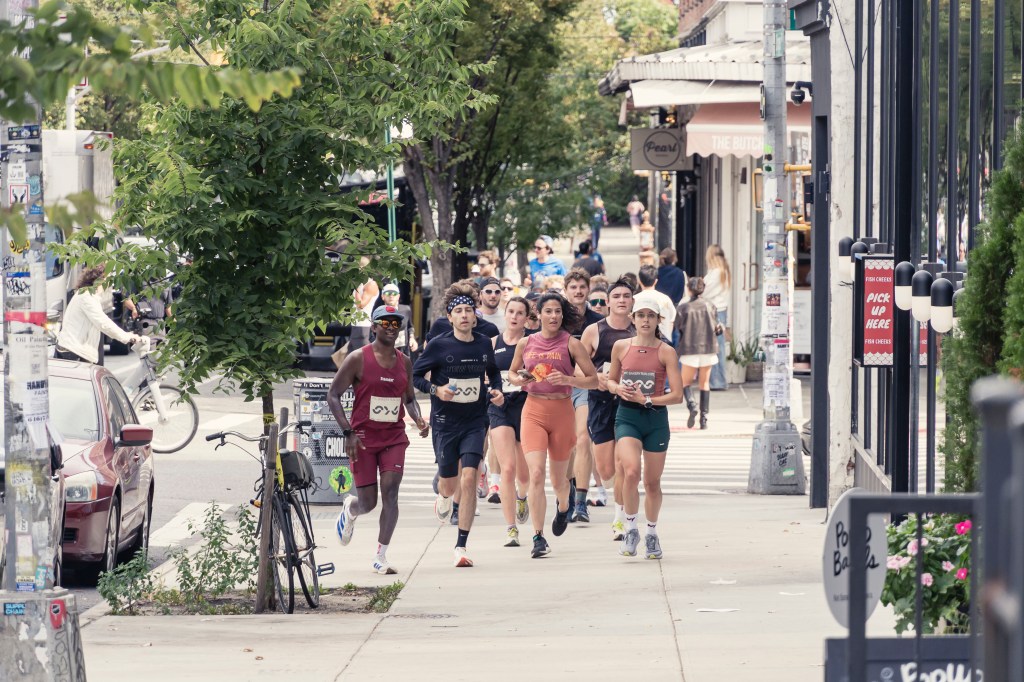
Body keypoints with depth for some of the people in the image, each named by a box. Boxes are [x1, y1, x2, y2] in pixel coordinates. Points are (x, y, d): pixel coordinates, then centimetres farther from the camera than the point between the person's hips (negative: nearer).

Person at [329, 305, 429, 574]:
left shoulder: (405, 362, 7)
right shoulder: (358, 359, -7)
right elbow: (333, 395, -6)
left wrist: (418, 419, -1)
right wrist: (348, 432, -16)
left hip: (394, 437, 3)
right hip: (363, 438, -3)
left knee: (390, 492, -15)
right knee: (367, 503, 0)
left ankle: (381, 557, -10)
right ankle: (350, 510, 40)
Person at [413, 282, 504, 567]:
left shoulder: (484, 344, 0)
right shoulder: (438, 345, -10)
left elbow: (493, 372, 20)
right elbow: (415, 375, -2)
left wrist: (496, 391, 1)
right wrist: (435, 389, -19)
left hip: (475, 421, 1)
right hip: (445, 422, -1)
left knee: (469, 480, -13)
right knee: (449, 482, 10)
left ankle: (461, 547, -7)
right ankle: (444, 497, 52)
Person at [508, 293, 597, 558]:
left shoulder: (571, 344, -2)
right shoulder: (525, 344, 5)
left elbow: (593, 380, -1)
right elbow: (512, 372, 22)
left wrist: (567, 379, -18)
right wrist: (517, 380, -2)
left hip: (562, 411, -1)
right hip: (533, 410, 1)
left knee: (559, 477, 12)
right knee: (536, 474, -14)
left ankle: (563, 506, 49)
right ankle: (538, 537, -11)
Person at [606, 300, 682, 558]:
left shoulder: (666, 352, -4)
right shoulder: (621, 347, 3)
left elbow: (677, 395, -7)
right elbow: (611, 380, 18)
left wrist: (646, 400, -16)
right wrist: (618, 388, -5)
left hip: (656, 418, 0)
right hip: (627, 417, 0)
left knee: (652, 481, 9)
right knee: (631, 472, -23)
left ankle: (652, 534, 31)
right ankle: (631, 529, -5)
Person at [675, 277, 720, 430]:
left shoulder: (683, 307, -7)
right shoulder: (709, 306, 0)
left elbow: (678, 328, -5)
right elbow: (716, 326, 6)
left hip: (690, 348, -3)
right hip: (708, 348, 3)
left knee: (685, 382, 10)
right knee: (704, 383, 11)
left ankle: (692, 405, -18)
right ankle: (704, 418, 5)